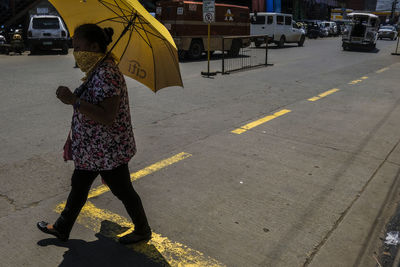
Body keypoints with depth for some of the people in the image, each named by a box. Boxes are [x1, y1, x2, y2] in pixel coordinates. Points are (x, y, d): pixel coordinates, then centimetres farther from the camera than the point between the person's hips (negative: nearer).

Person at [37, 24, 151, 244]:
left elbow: (108, 117, -32)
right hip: (92, 149, 10)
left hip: (108, 151, -10)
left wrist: (74, 100, -33)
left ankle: (143, 231, 31)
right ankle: (62, 228, 42)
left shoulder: (106, 74, -26)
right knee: (78, 186, 22)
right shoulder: (96, 71, 7)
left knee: (123, 191, 8)